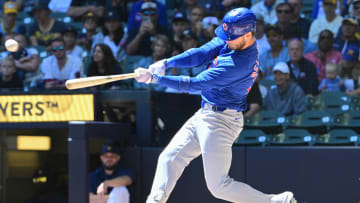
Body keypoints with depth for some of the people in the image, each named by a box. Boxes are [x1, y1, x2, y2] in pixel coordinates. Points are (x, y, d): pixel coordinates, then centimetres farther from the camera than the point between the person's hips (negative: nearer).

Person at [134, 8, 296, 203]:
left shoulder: (241, 63, -27)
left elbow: (194, 84, -25)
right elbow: (200, 54, -5)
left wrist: (154, 78, -21)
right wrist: (165, 63, -19)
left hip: (221, 121, -10)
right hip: (204, 114, 10)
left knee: (219, 186, -6)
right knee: (169, 158, 9)